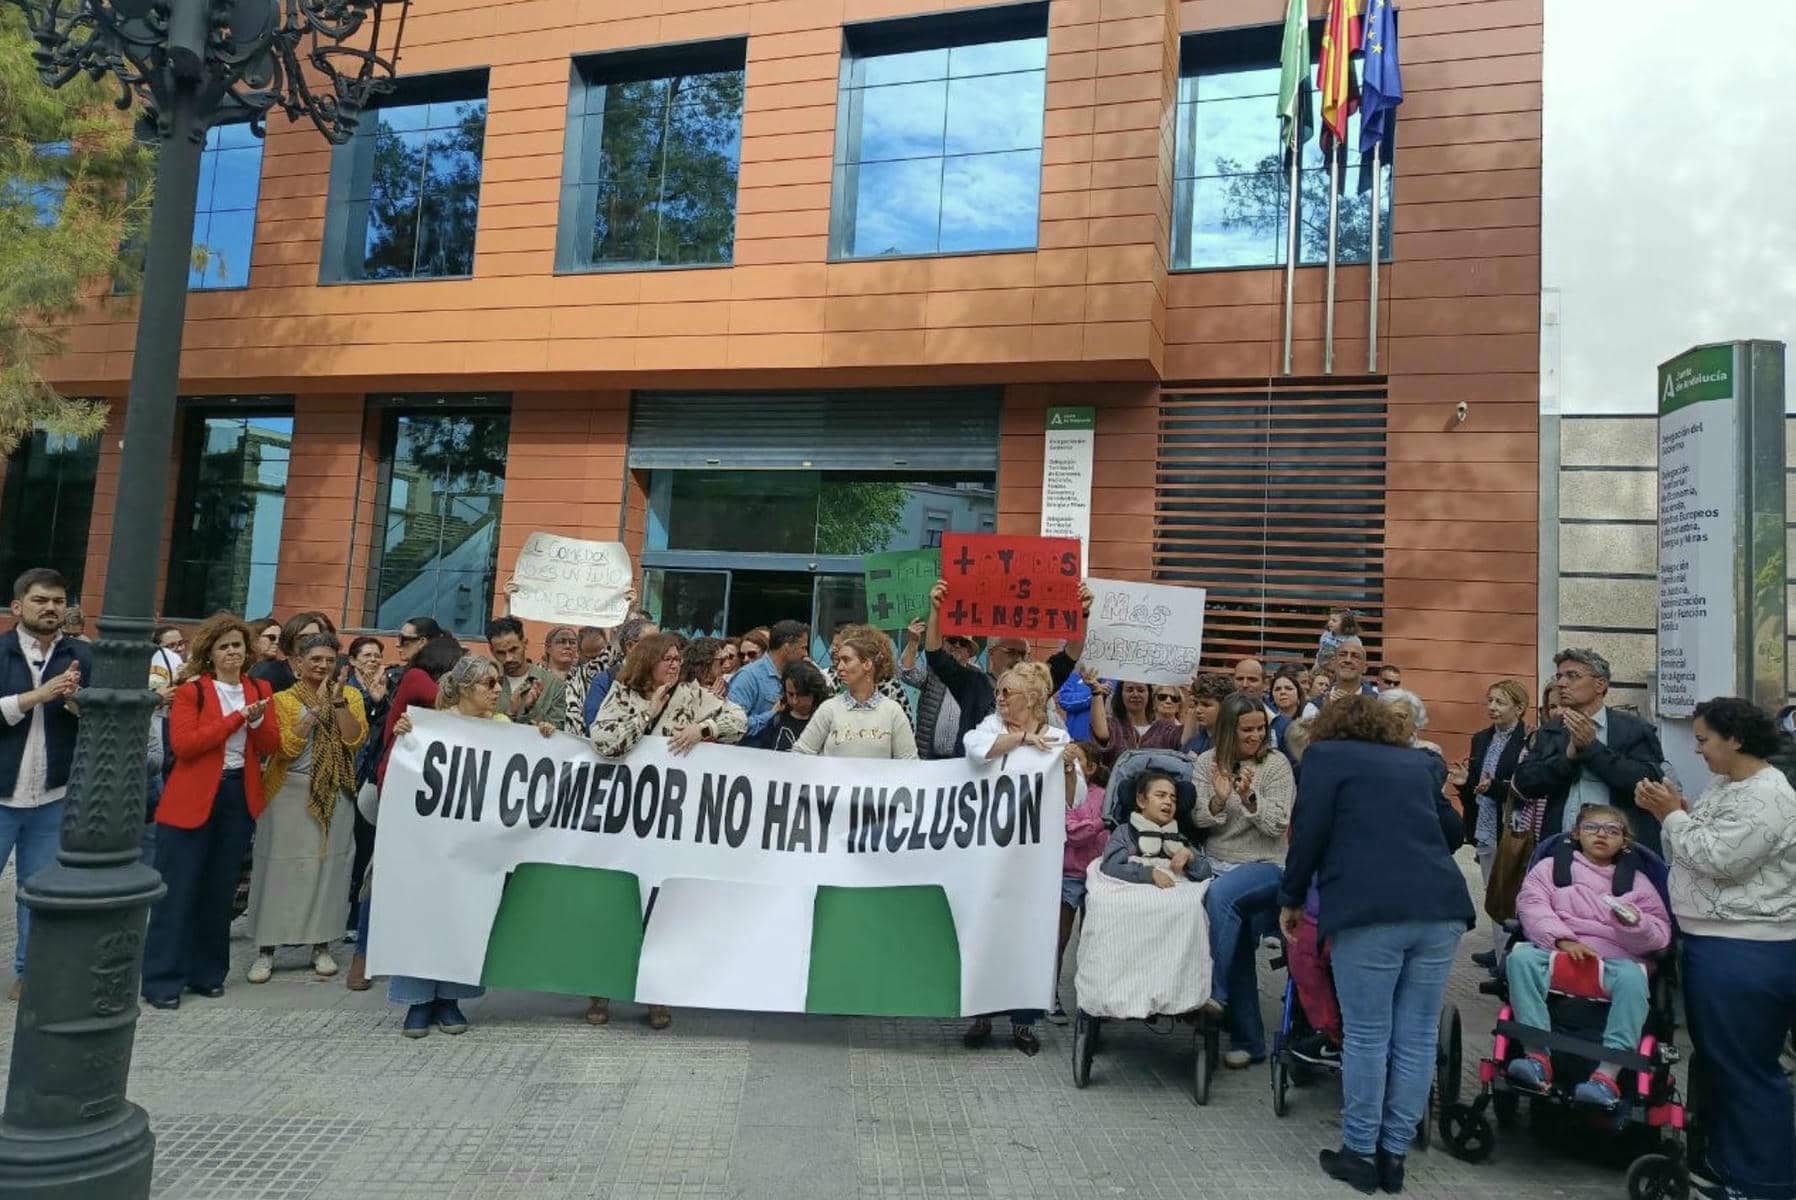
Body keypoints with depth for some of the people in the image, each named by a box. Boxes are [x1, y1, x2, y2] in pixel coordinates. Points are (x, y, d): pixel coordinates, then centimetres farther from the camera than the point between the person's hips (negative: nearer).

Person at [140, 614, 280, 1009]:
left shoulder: (259, 689, 8)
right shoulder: (190, 690, -6)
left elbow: (270, 747, 3)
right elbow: (183, 743, -18)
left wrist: (258, 720, -16)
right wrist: (237, 717, -20)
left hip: (239, 798, 5)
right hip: (192, 799, -5)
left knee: (220, 891, 12)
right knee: (178, 891, 0)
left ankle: (206, 973, 23)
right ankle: (161, 980, 8)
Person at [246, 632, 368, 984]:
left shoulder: (351, 695, 5)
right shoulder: (283, 699, 0)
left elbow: (355, 740, -9)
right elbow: (288, 747, -13)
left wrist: (339, 701, -16)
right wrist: (316, 706, -17)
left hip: (334, 796, 2)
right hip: (289, 794, -1)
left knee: (327, 867, 6)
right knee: (281, 868, 2)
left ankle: (321, 946, 18)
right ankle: (265, 949, 12)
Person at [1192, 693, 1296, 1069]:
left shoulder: (1276, 764, -2)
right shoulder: (1207, 762, 5)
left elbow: (1277, 825, -6)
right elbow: (1198, 819, 3)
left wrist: (1250, 797, -23)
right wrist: (1218, 799, -17)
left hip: (1265, 865, -3)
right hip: (1216, 863, 3)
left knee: (1221, 894, -33)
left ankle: (1213, 991, -25)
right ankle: (1248, 1040, -1)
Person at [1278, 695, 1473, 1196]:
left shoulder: (1324, 754, 10)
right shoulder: (1416, 761, 23)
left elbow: (1308, 831, 1)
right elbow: (1452, 829, 34)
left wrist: (1291, 899, 12)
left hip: (1370, 909, -5)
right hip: (1441, 905, 5)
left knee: (1367, 1035, 3)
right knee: (1417, 1035, 9)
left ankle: (1360, 1153, 12)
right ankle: (1394, 1153, 16)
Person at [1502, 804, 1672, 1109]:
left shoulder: (1636, 881, 22)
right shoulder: (1550, 867, 18)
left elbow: (1660, 935, 14)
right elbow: (1532, 907, 3)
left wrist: (1634, 923, -10)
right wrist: (1563, 939, -14)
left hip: (1616, 960, 0)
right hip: (1555, 951, 0)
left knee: (1632, 977, -35)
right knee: (1521, 956, -32)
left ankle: (1607, 1075, -41)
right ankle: (1538, 1055, -37)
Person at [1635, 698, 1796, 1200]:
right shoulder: (1723, 785, 12)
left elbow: (1716, 858, -24)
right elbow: (1695, 850, 14)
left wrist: (1673, 815, -13)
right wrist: (1672, 812, -1)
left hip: (1747, 954, -10)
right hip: (1712, 942, 10)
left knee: (1747, 1068, 1)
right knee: (1717, 1058, 19)